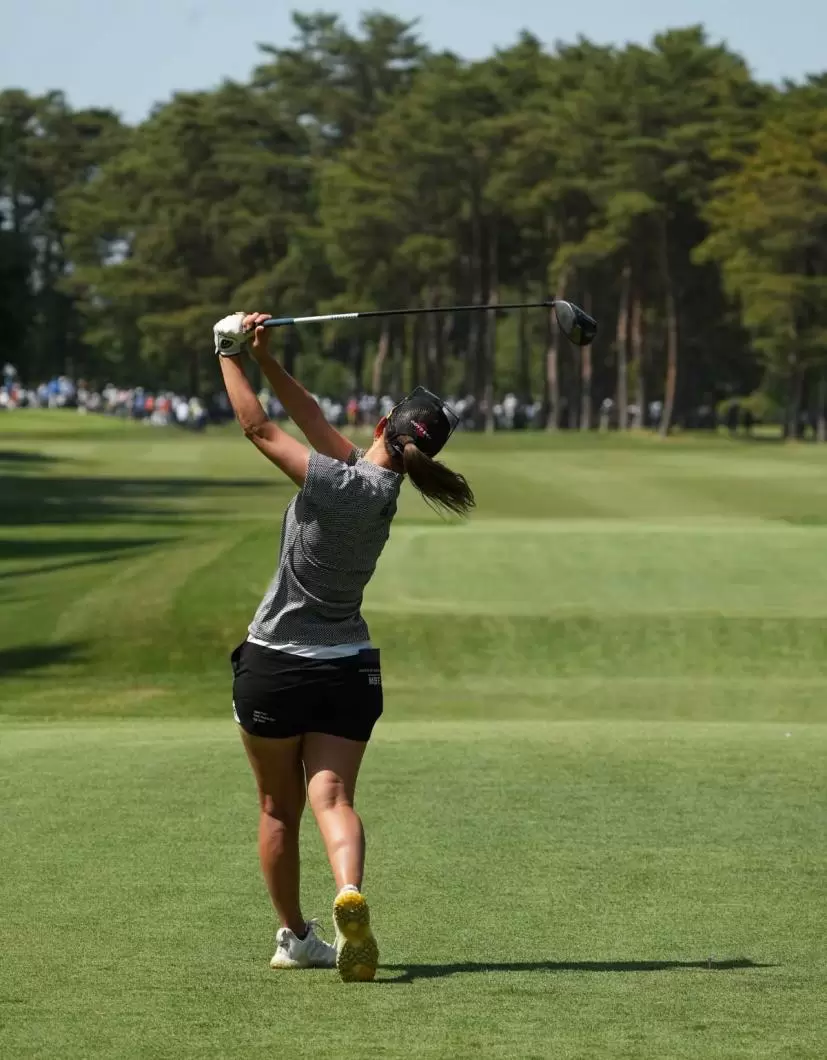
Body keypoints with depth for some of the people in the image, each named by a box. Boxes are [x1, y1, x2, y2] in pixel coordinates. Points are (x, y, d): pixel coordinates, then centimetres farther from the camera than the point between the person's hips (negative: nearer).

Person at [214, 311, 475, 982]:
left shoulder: (340, 484, -19)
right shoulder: (381, 487, 1)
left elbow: (260, 428, -13)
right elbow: (312, 420, 9)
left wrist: (232, 356, -1)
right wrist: (264, 356, 6)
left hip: (273, 667, -4)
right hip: (350, 668, 4)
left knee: (279, 807, 12)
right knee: (333, 797, -5)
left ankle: (295, 937, 20)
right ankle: (350, 893, -34)